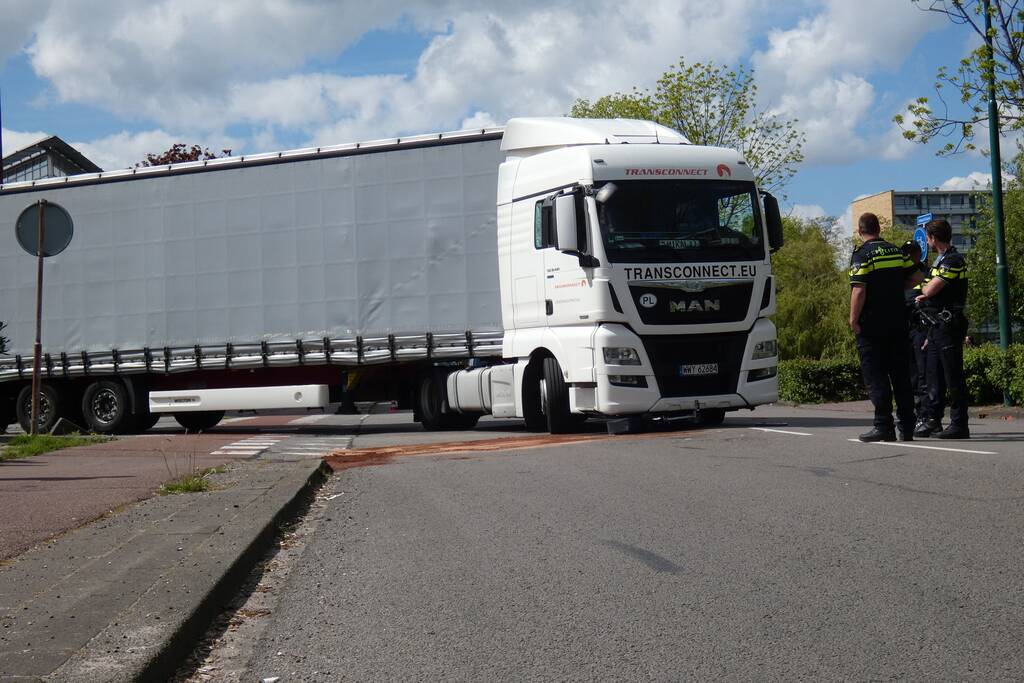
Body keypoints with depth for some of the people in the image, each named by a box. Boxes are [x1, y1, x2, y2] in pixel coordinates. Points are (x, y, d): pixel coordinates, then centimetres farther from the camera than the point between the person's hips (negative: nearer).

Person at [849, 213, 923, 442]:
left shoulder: (862, 255, -9)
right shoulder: (896, 251, 11)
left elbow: (859, 290, -17)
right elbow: (916, 276, 12)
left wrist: (853, 320, -11)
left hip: (872, 325, -6)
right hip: (898, 321, 6)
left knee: (876, 376, -2)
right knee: (901, 374, 9)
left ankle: (883, 426, -5)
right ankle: (907, 427, 11)